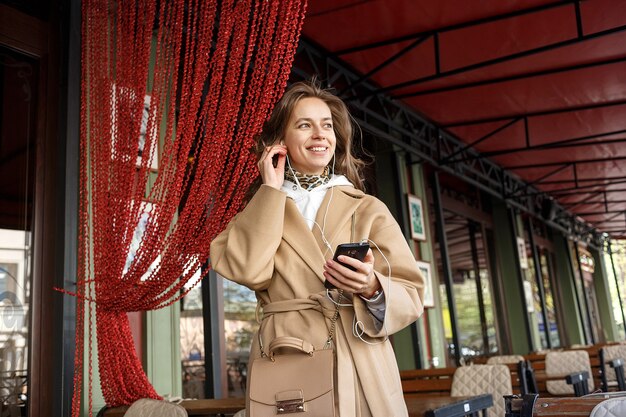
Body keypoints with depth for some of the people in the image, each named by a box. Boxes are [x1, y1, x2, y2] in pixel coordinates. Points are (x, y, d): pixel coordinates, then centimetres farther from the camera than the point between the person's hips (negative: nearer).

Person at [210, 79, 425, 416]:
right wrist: (271, 190, -5)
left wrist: (373, 289, -19)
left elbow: (410, 296, 2)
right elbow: (246, 271, -12)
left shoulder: (368, 209, 6)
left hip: (359, 373, 1)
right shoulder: (262, 211, 8)